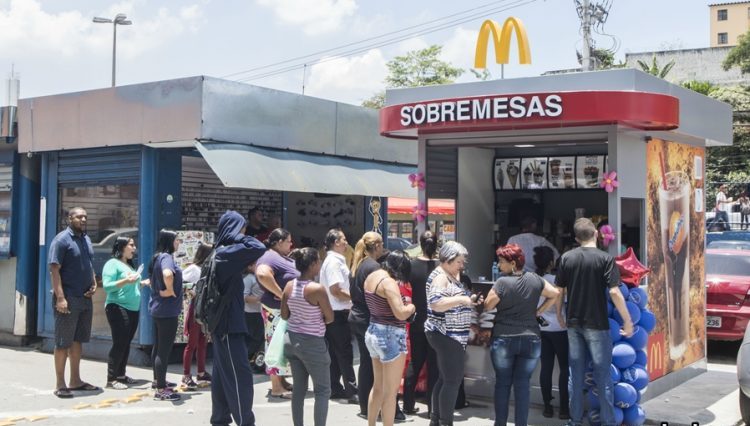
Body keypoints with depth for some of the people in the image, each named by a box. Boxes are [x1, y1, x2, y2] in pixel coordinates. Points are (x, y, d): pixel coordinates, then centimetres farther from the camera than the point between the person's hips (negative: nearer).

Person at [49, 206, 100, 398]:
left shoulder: (86, 239, 13)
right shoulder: (61, 240, -11)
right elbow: (54, 269, -16)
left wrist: (94, 284, 6)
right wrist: (60, 297, -23)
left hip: (85, 298, 8)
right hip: (68, 299, -8)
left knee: (77, 340, 13)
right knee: (63, 342, -1)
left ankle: (75, 380, 22)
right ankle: (60, 384, 5)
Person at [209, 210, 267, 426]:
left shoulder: (222, 252, 12)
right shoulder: (228, 253, -17)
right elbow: (259, 248, -28)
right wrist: (241, 237, -12)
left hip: (223, 323, 10)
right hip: (229, 325, -10)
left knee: (223, 375, 14)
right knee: (240, 376, -6)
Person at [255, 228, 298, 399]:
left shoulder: (284, 258, 14)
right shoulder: (270, 258, -17)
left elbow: (293, 278, 32)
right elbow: (262, 274, -38)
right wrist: (280, 293, -30)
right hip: (277, 311, -11)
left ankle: (282, 381, 26)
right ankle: (276, 388, -3)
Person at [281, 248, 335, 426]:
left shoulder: (289, 286, -1)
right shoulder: (318, 289, -20)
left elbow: (284, 315, 8)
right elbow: (330, 318, -11)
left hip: (291, 339, 7)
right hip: (312, 343, -7)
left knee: (298, 388, 17)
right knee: (323, 390, 6)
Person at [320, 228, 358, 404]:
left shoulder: (336, 260, 15)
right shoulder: (334, 262, -16)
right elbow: (335, 291, -21)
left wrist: (352, 297, 11)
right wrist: (355, 297, -11)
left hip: (338, 313, 10)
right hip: (338, 314, -10)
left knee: (335, 353, 13)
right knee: (345, 353, -5)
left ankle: (335, 389, 20)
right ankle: (352, 391, -1)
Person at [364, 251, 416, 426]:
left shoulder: (371, 277, 6)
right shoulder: (389, 282, -21)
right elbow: (401, 313, -28)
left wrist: (400, 301, 10)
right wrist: (411, 307, -8)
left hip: (373, 332, 9)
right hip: (390, 336, -9)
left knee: (378, 386, 22)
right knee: (391, 391, 2)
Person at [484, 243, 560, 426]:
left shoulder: (502, 282, -13)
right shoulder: (535, 280, 0)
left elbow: (487, 306, -7)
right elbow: (555, 293, 9)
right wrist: (538, 311, 11)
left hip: (503, 339, -3)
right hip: (531, 339, 3)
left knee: (502, 383, 9)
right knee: (523, 384, 6)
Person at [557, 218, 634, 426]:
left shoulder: (566, 258, 1)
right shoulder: (605, 258, -10)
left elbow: (559, 290, 4)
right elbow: (614, 292, -16)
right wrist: (627, 321, -8)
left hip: (574, 323, 4)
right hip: (596, 324, -4)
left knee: (576, 374, 12)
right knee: (603, 376, 4)